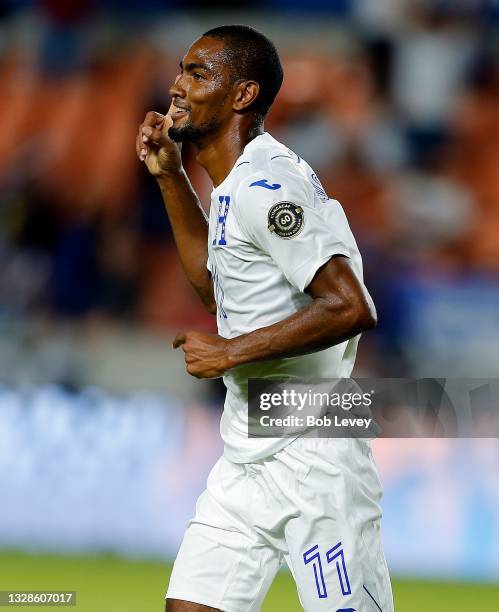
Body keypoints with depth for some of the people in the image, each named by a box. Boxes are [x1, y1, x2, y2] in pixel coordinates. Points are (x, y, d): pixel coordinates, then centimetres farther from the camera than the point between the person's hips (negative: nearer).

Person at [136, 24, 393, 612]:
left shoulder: (269, 185, -18)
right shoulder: (235, 185, 12)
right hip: (245, 460, 9)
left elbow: (351, 309, -26)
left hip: (311, 460, -9)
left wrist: (231, 351, -19)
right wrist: (169, 177, 20)